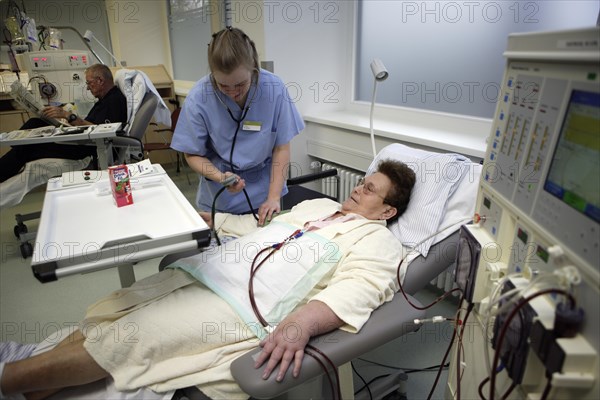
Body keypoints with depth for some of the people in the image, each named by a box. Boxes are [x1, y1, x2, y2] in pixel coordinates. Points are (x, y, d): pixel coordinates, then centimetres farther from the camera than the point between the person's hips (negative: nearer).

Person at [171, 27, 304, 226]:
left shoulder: (274, 88, -19)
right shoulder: (198, 98, -20)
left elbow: (281, 147, -11)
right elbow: (193, 155, -9)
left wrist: (274, 197, -17)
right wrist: (221, 177, -27)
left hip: (263, 193, 1)